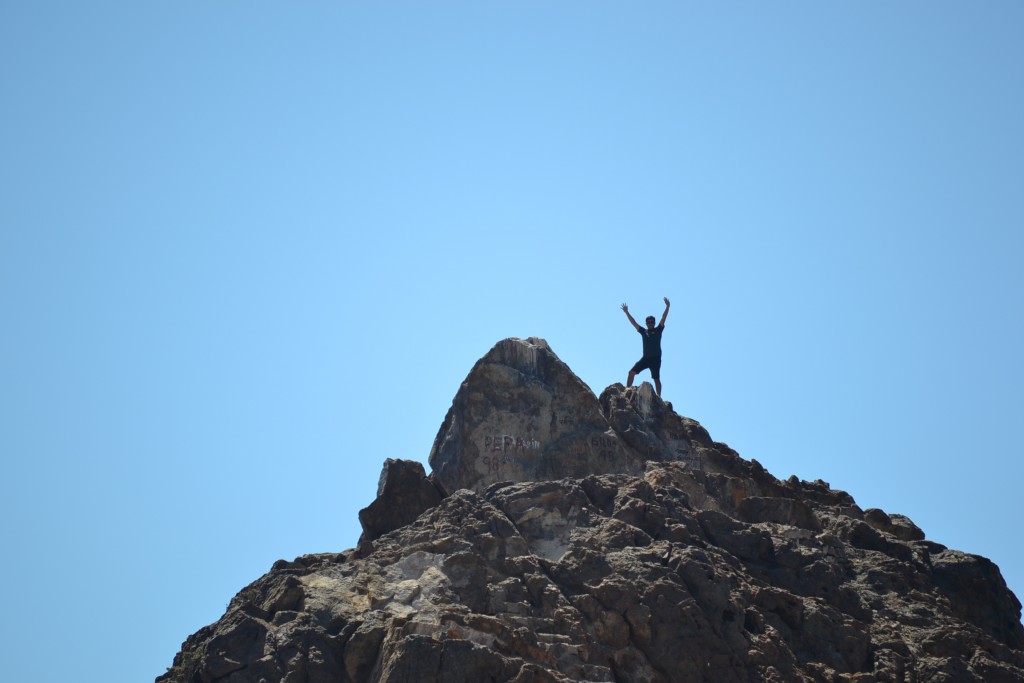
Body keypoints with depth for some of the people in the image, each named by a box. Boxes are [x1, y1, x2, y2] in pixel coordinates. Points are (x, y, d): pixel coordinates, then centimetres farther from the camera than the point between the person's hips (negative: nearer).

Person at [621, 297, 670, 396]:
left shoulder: (658, 331, 5)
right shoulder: (643, 332, 12)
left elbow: (663, 318, -4)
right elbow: (633, 322, 12)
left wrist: (667, 307, -14)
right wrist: (627, 312, 8)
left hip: (656, 359, -3)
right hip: (645, 358, 3)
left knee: (656, 378, -2)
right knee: (632, 372, -7)